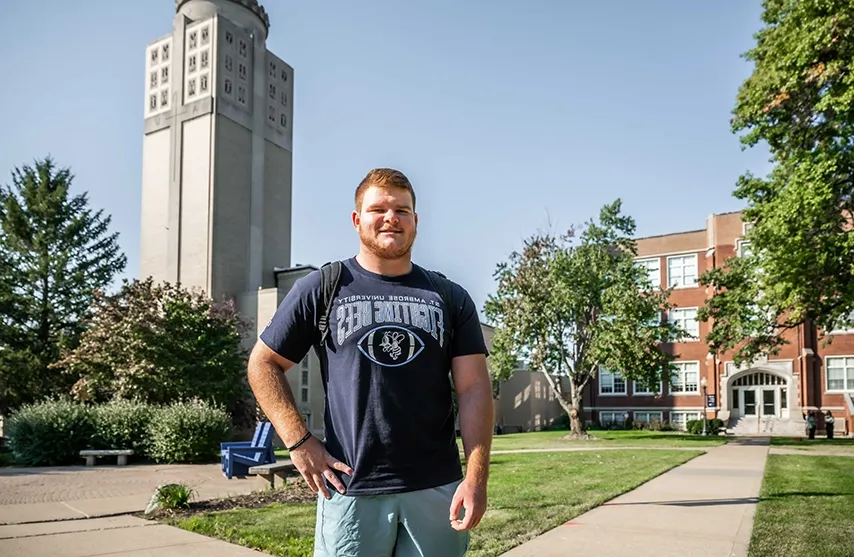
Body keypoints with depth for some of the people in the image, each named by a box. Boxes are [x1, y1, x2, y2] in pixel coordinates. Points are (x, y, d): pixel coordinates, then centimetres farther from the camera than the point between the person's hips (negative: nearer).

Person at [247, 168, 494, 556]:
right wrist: (299, 443, -4)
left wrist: (477, 477, -9)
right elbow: (263, 364, 7)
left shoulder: (450, 298, 7)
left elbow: (474, 389, 1)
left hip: (438, 489, 2)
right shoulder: (321, 289, 3)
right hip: (351, 490, -1)